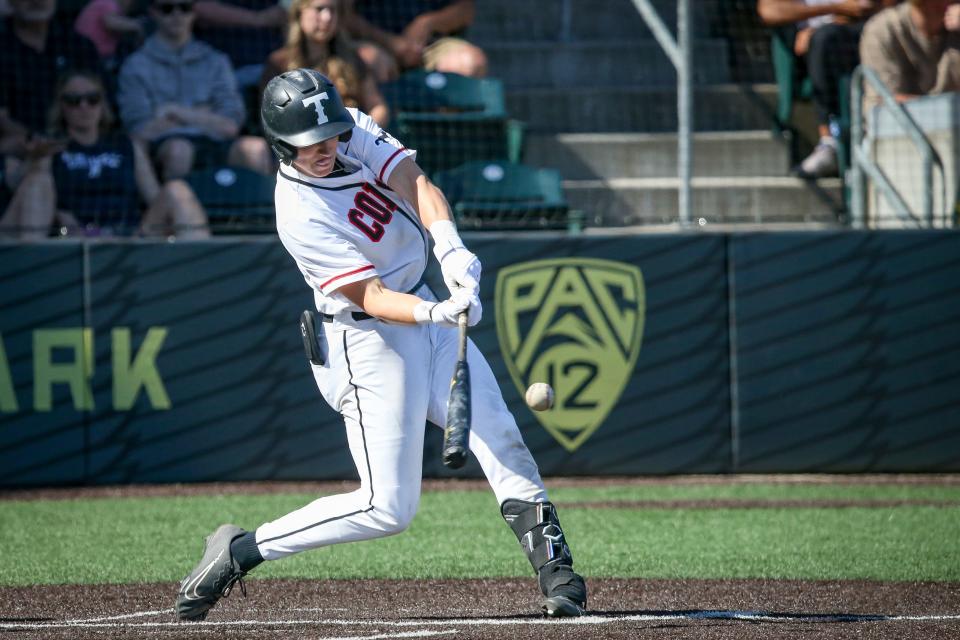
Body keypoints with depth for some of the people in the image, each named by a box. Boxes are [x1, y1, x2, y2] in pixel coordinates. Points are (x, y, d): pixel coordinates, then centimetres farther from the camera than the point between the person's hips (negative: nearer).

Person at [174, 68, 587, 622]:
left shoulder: (354, 130, -6)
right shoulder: (301, 213, -25)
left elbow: (417, 185, -18)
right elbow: (372, 299, -27)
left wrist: (449, 245, -36)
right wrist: (438, 314, -45)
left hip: (422, 312, 7)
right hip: (368, 341, -7)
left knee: (500, 436, -4)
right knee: (388, 508, -7)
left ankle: (556, 572, 0)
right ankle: (240, 551, 4)